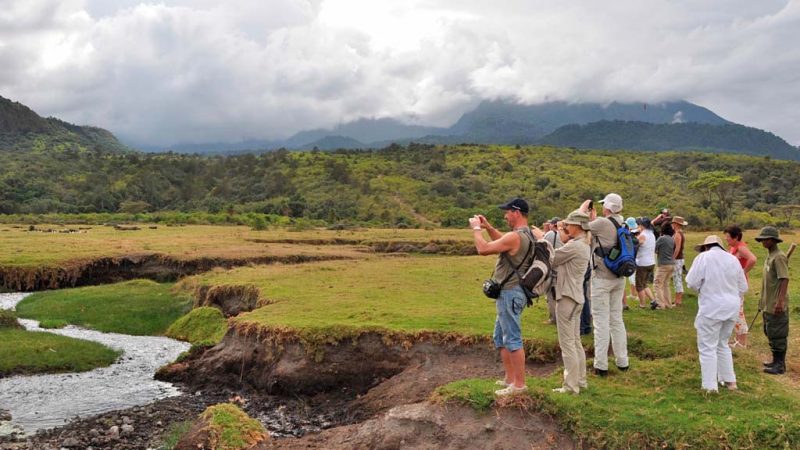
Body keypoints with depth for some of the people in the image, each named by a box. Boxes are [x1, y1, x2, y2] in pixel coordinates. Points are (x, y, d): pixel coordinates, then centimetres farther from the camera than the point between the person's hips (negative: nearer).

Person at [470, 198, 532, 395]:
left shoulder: (515, 236, -22)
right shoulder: (526, 234, 10)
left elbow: (483, 249, -20)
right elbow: (502, 241, 28)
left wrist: (476, 229, -5)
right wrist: (488, 227, 17)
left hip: (510, 293, -11)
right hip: (509, 293, 11)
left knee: (513, 339, -5)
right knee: (500, 338, 19)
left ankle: (519, 384, 1)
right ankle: (510, 379, 26)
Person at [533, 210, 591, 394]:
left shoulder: (574, 245, -20)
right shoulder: (583, 244, 13)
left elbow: (551, 259, -12)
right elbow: (558, 263, 10)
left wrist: (541, 238, 2)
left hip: (568, 297, -11)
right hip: (575, 297, 11)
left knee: (567, 343, -4)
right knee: (575, 342, 16)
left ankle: (571, 386, 1)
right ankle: (580, 381, 24)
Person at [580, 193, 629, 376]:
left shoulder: (602, 223, -18)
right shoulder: (623, 225, 6)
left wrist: (583, 209, 7)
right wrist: (592, 215, 23)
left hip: (602, 278, -7)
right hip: (619, 278, 7)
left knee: (601, 322, -3)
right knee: (617, 319, 15)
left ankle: (601, 366, 1)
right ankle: (622, 361, 22)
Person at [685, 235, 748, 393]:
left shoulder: (704, 257, -7)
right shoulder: (733, 259, 9)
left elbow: (692, 282, -11)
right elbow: (743, 288, 13)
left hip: (711, 308, -6)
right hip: (731, 308, 6)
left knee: (708, 347, 1)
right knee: (723, 345, 22)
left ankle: (710, 386, 1)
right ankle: (729, 381, 27)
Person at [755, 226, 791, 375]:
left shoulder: (779, 257, -16)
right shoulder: (770, 256, 12)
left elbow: (784, 279, -22)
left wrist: (780, 301, -27)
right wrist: (763, 300, 22)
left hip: (776, 305, -10)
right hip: (769, 304, 10)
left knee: (777, 334, -3)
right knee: (770, 333, 17)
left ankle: (780, 365, 6)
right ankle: (776, 361, 28)